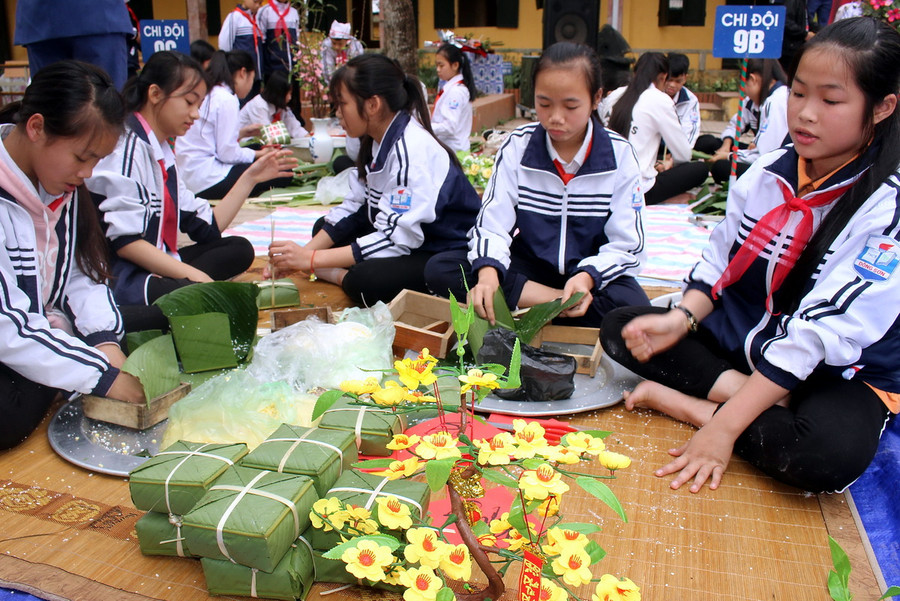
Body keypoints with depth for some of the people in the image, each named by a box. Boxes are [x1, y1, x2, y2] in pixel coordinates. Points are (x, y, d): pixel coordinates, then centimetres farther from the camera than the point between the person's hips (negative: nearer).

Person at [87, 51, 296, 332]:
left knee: (238, 249, 8)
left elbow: (208, 228, 12)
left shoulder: (162, 153, 18)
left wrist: (250, 178, 12)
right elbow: (123, 240, -19)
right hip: (118, 279, -11)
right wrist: (194, 275, -21)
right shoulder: (127, 145, -11)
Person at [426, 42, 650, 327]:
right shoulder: (517, 146, -6)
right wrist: (488, 270, -34)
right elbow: (492, 224, -12)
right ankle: (558, 302, -25)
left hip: (595, 273, -2)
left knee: (634, 309, -35)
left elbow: (627, 245, -9)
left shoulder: (619, 155, -8)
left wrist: (588, 277, -30)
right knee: (439, 269, -22)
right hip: (529, 267, 3)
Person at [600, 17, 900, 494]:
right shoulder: (768, 172, -1)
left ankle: (683, 404, -20)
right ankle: (747, 395, -18)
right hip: (740, 339, 6)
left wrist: (725, 425, -29)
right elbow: (718, 262, 6)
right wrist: (681, 318, -17)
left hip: (840, 371, -6)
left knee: (832, 452, -39)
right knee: (619, 328, -5)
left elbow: (821, 331, -26)